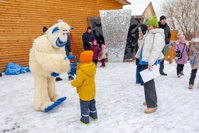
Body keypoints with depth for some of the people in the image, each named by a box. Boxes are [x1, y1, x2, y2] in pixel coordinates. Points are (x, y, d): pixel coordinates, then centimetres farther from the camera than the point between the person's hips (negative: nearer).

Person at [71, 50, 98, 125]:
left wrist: (72, 83, -2)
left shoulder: (81, 71, -30)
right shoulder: (92, 67, -9)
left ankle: (85, 120, 23)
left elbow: (78, 82, -24)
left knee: (84, 105, 10)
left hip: (84, 93, -7)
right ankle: (94, 115, 42)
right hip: (92, 91, 7)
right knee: (92, 103, 25)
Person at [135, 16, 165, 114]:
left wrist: (150, 63, -28)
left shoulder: (158, 35, -13)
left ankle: (152, 105, -3)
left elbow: (156, 50, -23)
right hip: (145, 61, 10)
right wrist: (141, 39, 4)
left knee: (148, 82, -10)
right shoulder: (148, 34, 16)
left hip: (150, 62, -10)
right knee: (147, 81, 18)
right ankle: (151, 100, 33)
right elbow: (142, 46, 22)